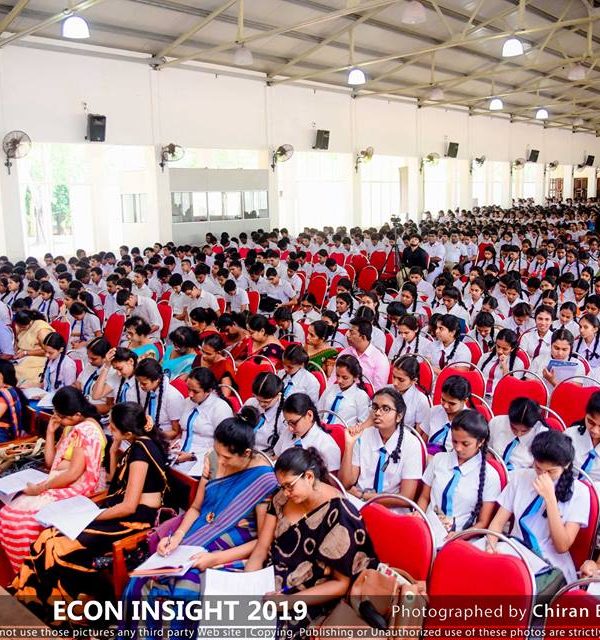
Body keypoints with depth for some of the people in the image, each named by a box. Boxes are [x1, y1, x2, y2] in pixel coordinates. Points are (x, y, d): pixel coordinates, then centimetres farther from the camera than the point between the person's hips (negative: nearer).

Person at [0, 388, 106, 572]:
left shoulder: (86, 430, -17)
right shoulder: (71, 427, 13)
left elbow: (73, 474, -21)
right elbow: (51, 462, 14)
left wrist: (40, 488, -14)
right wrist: (50, 431, 5)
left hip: (78, 490, -9)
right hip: (61, 485, 9)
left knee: (22, 516, -20)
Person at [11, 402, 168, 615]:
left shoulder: (140, 449, -21)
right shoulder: (139, 443, 7)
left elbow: (129, 506, -22)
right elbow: (115, 482, 17)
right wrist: (114, 451, 3)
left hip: (137, 517, -9)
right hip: (125, 509, 9)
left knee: (60, 544, -14)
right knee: (53, 534, -4)